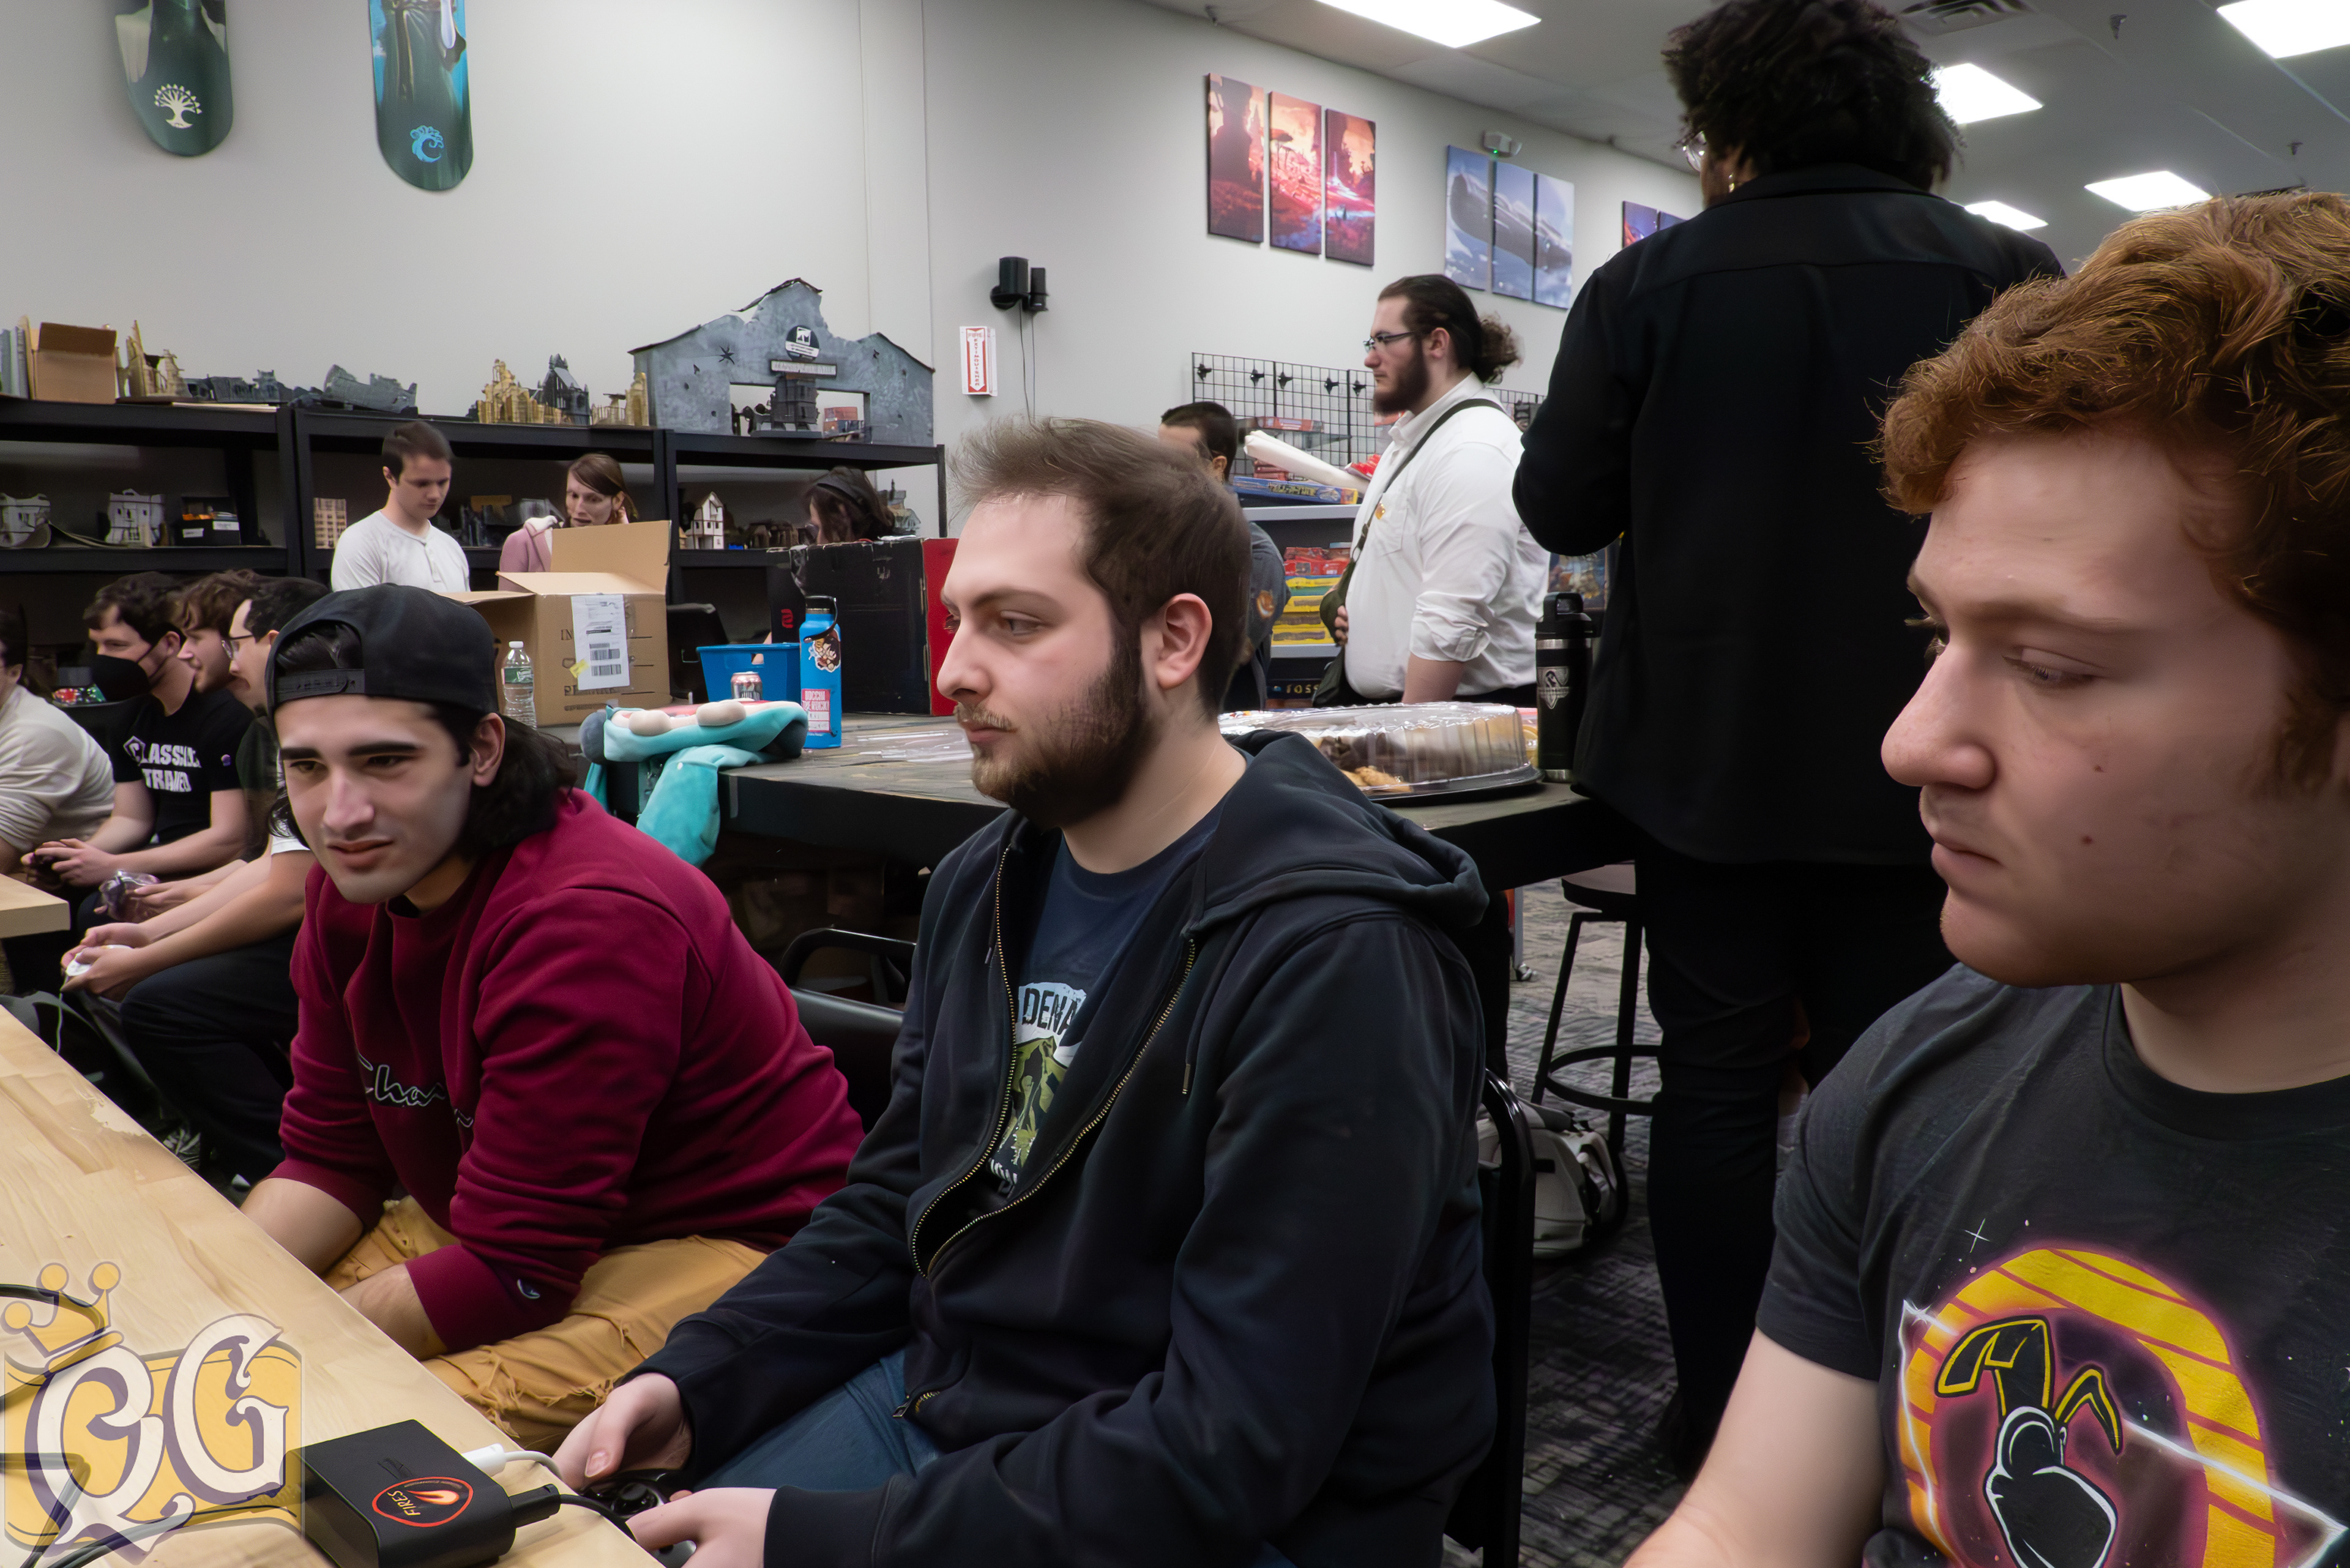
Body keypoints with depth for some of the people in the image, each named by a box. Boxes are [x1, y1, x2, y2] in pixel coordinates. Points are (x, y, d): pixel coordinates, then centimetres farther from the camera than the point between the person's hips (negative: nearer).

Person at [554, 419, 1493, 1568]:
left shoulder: (1332, 959, -24)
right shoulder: (981, 887, 3)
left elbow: (1233, 1452, -25)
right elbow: (893, 1204, 11)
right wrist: (692, 1384, -4)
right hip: (935, 1400, 7)